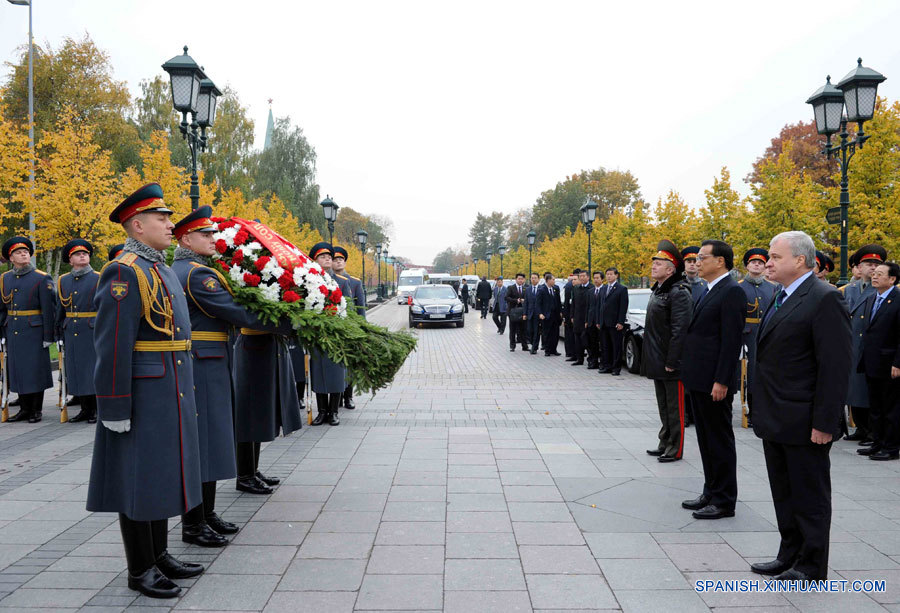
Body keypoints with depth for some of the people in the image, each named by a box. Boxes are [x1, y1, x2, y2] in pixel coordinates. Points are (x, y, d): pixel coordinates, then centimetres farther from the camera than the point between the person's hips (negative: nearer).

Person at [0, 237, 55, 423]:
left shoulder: (41, 278, -6)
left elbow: (49, 309, -8)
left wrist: (48, 336, -11)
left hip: (34, 332, -5)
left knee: (36, 370, 0)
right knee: (18, 370, 9)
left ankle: (37, 410, 11)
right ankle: (24, 409, 20)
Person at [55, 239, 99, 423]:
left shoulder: (98, 279, -2)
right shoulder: (63, 281, 11)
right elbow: (60, 309, 16)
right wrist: (59, 334, 13)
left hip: (92, 332, -5)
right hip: (71, 334, 5)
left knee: (93, 370, -2)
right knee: (76, 370, 8)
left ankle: (96, 410, 7)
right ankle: (85, 409, 18)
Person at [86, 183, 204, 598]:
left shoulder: (162, 270, 15)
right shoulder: (124, 272, -15)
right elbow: (112, 346, -19)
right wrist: (116, 408, -20)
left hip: (170, 395, 9)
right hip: (143, 397, -9)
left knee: (163, 475, 16)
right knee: (139, 480, 2)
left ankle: (159, 555, 29)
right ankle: (140, 570, 15)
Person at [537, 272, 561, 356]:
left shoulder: (556, 288, 7)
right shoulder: (541, 289, -7)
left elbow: (558, 301, 11)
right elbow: (538, 303, -6)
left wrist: (560, 311, 5)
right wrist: (540, 314, -14)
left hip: (555, 314, 4)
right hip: (546, 315, -4)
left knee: (555, 333, 6)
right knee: (546, 334, 4)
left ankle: (553, 350, 16)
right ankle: (547, 350, 13)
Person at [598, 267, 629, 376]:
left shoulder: (622, 289, -4)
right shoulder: (603, 289, 16)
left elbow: (624, 307, -9)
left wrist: (620, 322, -15)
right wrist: (599, 321, 11)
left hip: (615, 324, -6)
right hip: (604, 324, 6)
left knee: (617, 347, -1)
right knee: (605, 347, 10)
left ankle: (616, 368, 4)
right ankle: (607, 366, 18)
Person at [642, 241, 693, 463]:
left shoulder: (679, 293, -16)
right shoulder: (657, 291, 14)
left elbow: (679, 330, -21)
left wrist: (671, 362, -22)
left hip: (670, 363, -9)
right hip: (657, 361, 10)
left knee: (674, 407, 1)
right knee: (663, 405, 18)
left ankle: (675, 450, 10)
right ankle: (665, 444, 29)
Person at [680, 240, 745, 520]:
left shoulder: (732, 292, -14)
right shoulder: (708, 291, 15)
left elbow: (731, 340, -19)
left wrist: (721, 381, -21)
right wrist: (690, 374, 16)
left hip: (714, 382, -9)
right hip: (699, 380, 9)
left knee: (720, 441, 1)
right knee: (706, 439, 16)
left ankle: (724, 502, 12)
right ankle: (711, 493, 28)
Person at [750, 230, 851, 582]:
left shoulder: (824, 299, -15)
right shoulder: (781, 299, 13)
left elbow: (835, 367, -19)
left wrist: (824, 423, -20)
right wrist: (762, 413, 16)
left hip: (804, 424, -8)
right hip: (776, 421, 9)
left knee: (810, 496, 7)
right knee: (784, 494, 18)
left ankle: (812, 566, 21)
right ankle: (789, 555, 32)